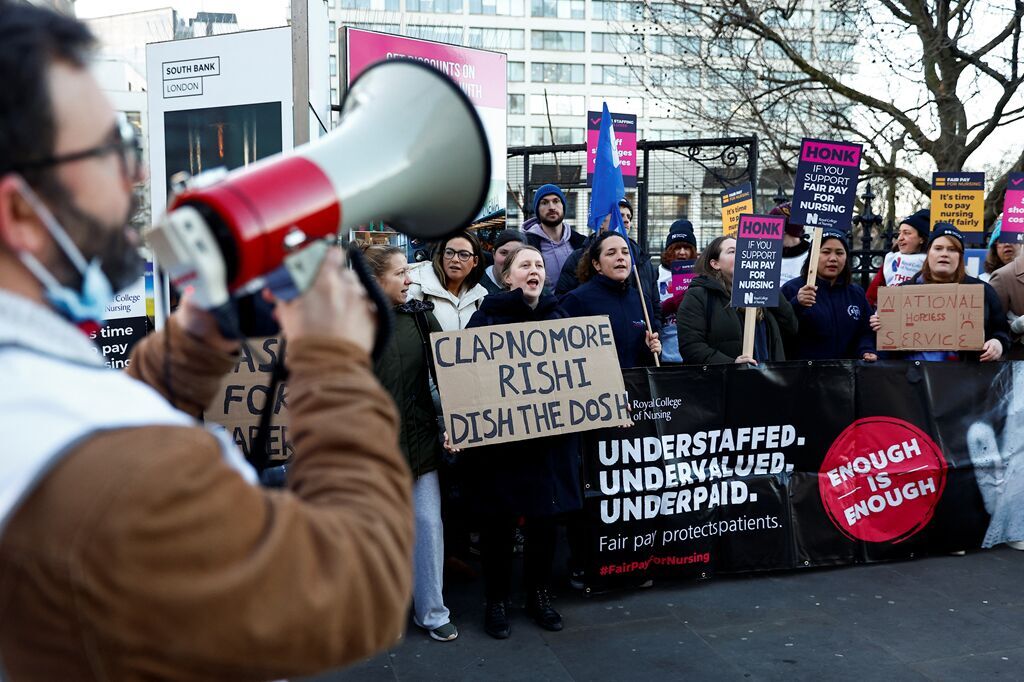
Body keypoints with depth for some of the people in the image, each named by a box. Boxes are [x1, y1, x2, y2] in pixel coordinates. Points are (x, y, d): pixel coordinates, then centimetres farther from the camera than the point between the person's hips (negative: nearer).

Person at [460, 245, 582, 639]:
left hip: (551, 438, 4)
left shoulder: (558, 316, 10)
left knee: (545, 519, 11)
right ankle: (497, 601, 23)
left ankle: (539, 595, 30)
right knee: (498, 523, 7)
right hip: (498, 439, -3)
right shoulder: (487, 317, -3)